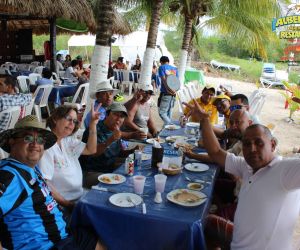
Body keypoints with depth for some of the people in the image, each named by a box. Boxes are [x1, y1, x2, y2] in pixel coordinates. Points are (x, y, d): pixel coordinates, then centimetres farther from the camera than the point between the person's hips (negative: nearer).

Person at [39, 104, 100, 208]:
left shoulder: (68, 141, 8)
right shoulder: (47, 145, -17)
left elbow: (91, 150, 14)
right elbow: (44, 183, -20)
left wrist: (93, 124, 2)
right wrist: (67, 204, -18)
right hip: (61, 204, -8)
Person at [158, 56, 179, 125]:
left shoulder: (161, 67, 2)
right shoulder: (175, 69, 18)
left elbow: (164, 79, -11)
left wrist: (168, 89, -19)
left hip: (165, 93, -6)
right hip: (173, 94, 6)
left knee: (161, 112, -5)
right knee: (169, 112, 13)